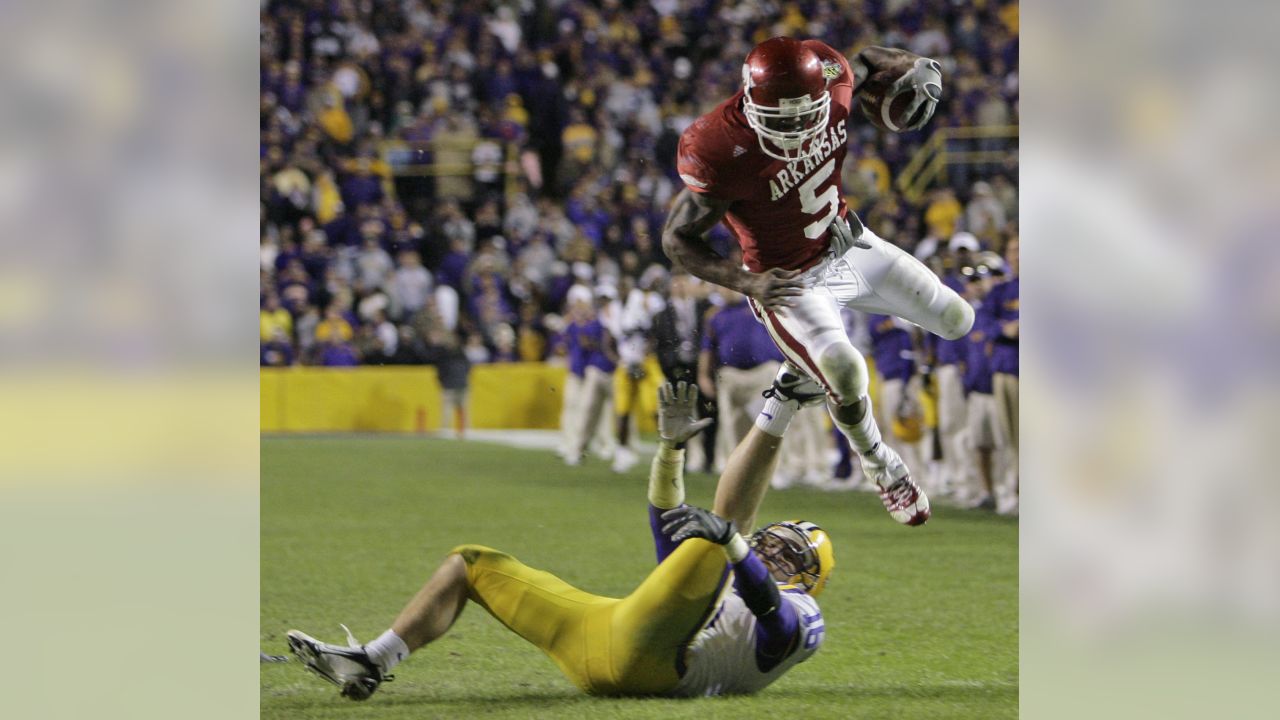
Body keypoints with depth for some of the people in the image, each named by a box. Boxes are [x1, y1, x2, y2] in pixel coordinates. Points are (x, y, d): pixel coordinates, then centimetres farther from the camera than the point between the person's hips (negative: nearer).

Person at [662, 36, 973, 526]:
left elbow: (865, 61, 6)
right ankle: (881, 467, 8)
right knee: (847, 376, -25)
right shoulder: (720, 152, -35)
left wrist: (911, 68, -15)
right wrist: (748, 283, -32)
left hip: (848, 243, 6)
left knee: (957, 320, 9)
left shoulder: (831, 78, -21)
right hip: (790, 280, -6)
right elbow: (677, 239, -21)